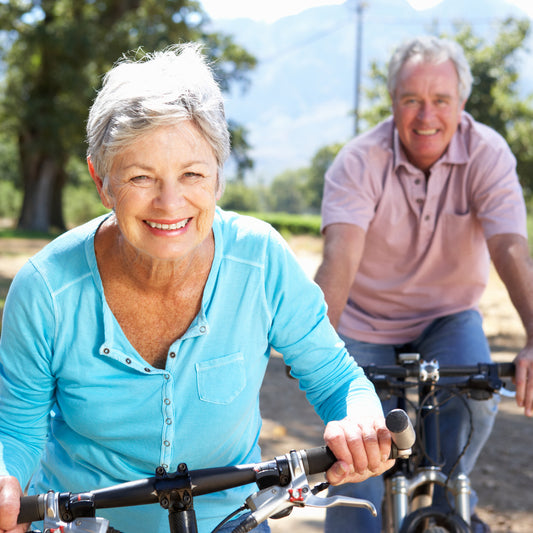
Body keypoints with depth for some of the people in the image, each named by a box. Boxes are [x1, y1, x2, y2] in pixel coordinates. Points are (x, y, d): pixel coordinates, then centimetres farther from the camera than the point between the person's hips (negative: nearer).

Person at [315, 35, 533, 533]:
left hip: (448, 315, 1)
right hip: (367, 321, -1)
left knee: (476, 396, -25)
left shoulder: (487, 154, -18)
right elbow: (341, 255, -35)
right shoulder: (359, 162, -21)